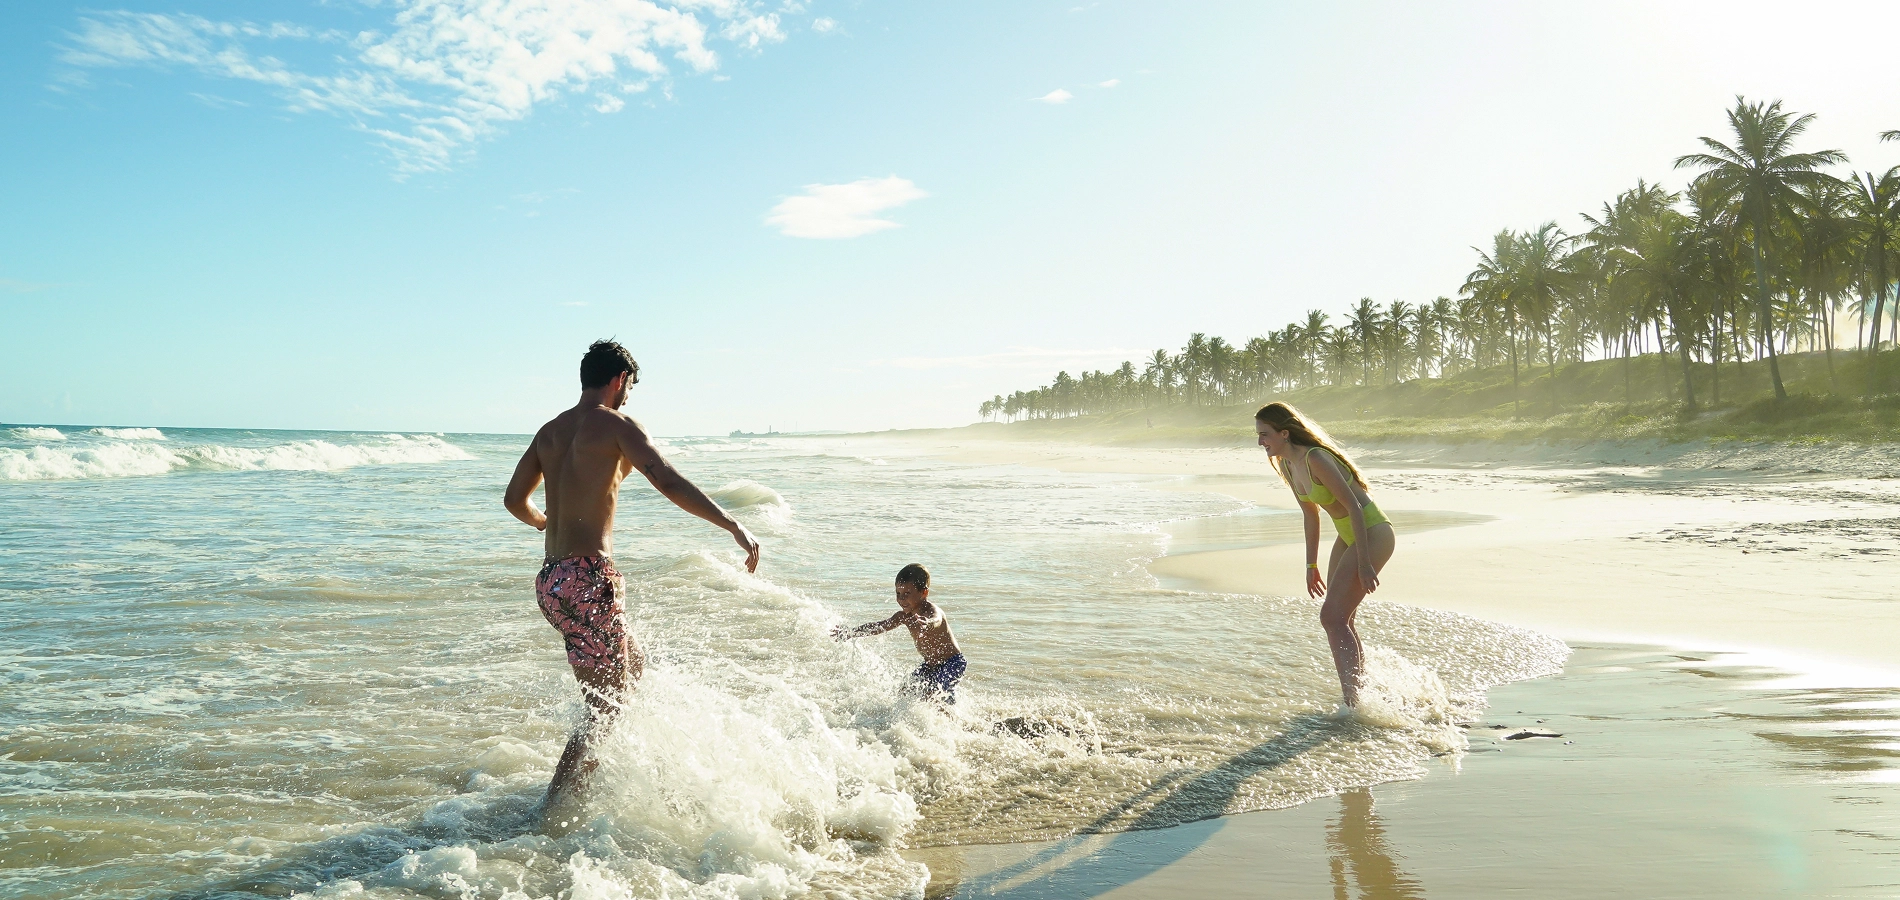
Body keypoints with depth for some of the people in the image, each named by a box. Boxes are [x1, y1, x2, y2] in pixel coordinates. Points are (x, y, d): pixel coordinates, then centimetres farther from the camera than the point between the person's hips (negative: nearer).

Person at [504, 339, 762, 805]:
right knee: (607, 706, 0)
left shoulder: (550, 430, 16)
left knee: (633, 665, 24)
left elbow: (515, 499, 23)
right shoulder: (614, 424, -6)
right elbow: (667, 481, -20)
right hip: (588, 578, -9)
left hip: (550, 579, 9)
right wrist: (733, 525, -21)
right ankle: (553, 809, -3)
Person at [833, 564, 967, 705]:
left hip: (952, 663, -8)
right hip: (931, 665, 8)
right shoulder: (904, 616, -5)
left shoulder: (932, 611, -27)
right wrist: (850, 634, -6)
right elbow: (878, 626, 2)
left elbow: (936, 621, -52)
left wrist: (925, 624, -75)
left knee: (931, 692, -27)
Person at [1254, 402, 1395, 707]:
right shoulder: (1286, 465, 3)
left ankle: (1352, 702, -9)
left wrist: (1364, 564, -25)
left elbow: (1354, 507, -25)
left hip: (1372, 534, -9)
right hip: (1348, 536, 9)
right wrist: (1311, 565, 17)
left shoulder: (1315, 459, -25)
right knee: (1339, 619, 11)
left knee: (1332, 616, -14)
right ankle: (1359, 687, 24)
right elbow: (1311, 515, 14)